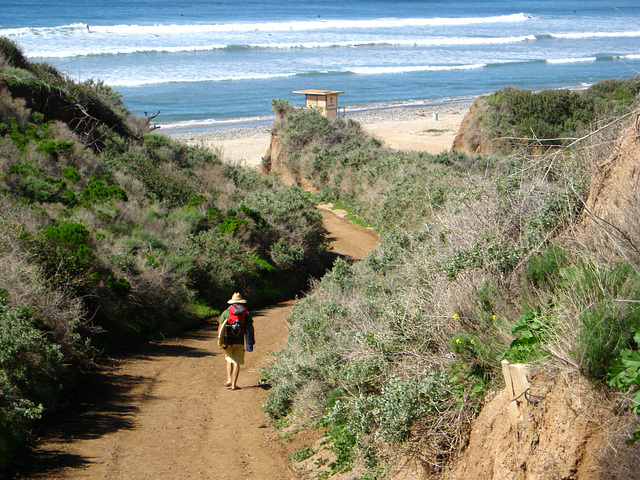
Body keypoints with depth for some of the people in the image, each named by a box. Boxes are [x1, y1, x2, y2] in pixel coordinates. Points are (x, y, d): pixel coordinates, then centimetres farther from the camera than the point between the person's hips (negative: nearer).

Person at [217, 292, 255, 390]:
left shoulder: (226, 312, 5)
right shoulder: (246, 312, 4)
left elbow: (220, 326, 3)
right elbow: (250, 327, 4)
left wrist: (219, 339, 12)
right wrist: (253, 339, 16)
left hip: (228, 340, 1)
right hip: (240, 341, -1)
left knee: (229, 360, 19)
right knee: (237, 363, 4)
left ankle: (229, 380, 5)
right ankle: (234, 384, 0)